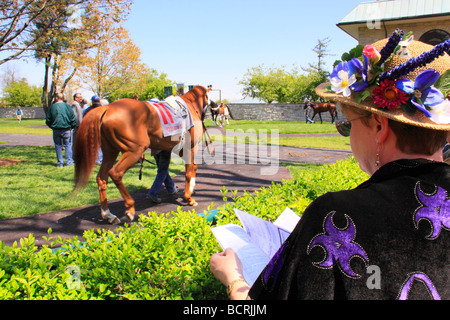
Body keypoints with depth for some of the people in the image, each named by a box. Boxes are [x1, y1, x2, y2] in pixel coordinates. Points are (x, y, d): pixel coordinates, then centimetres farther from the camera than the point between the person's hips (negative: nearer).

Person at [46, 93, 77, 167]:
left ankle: (60, 163, 9)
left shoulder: (52, 107, -1)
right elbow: (73, 118, -3)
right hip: (66, 129, -1)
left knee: (58, 146, 9)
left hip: (56, 130, 1)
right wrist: (71, 127, 10)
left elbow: (48, 120, 3)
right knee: (68, 145, 7)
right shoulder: (67, 106, -3)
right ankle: (69, 162, 4)